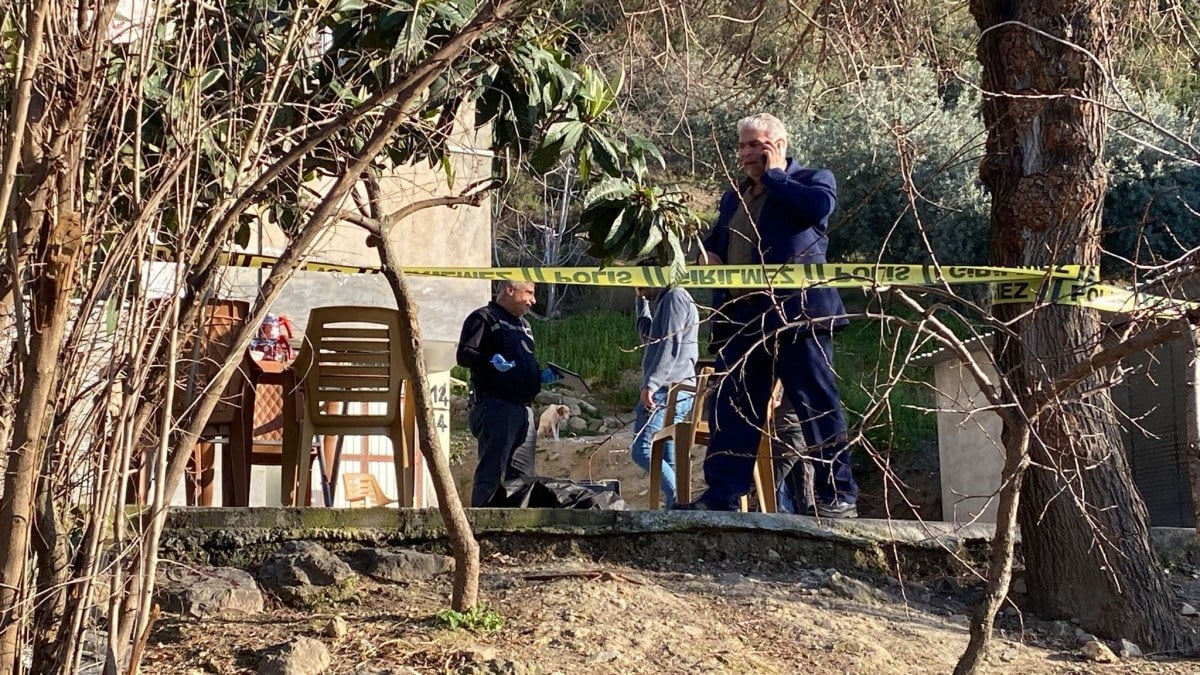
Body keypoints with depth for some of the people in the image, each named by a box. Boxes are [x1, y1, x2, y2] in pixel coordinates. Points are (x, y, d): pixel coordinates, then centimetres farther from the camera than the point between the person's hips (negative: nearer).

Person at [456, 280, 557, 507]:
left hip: (524, 408, 9)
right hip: (496, 405, -9)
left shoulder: (523, 324, 26)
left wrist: (541, 376, 14)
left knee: (523, 474, 10)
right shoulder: (484, 318, -1)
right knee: (492, 470, -13)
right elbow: (464, 354, -11)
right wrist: (491, 360, -28)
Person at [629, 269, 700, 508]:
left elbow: (671, 345, -18)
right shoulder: (666, 300, 24)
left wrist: (651, 384, -25)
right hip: (674, 391, 10)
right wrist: (642, 301, 32)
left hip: (667, 390, -10)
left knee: (641, 450, -17)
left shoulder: (674, 297, -7)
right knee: (669, 460, 6)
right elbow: (648, 336, 38)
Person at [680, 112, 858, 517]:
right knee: (732, 410, 3)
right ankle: (722, 495, 6)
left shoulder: (812, 179, 4)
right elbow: (715, 240, 35)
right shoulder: (734, 198, 23)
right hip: (742, 318, 7)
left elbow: (818, 206, -19)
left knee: (817, 404, -4)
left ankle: (839, 495, 1)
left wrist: (773, 176, -6)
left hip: (796, 313, -6)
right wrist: (709, 254, 10)